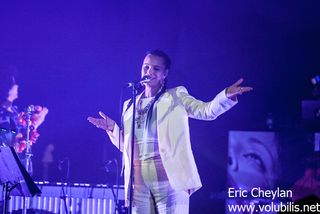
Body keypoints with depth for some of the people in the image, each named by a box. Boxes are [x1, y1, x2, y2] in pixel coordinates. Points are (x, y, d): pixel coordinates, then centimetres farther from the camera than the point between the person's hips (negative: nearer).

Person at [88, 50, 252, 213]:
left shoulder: (176, 97, 8)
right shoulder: (130, 105, 18)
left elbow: (207, 111, -6)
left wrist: (227, 95, -24)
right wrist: (112, 128, 3)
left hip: (169, 178, -4)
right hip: (138, 180, 4)